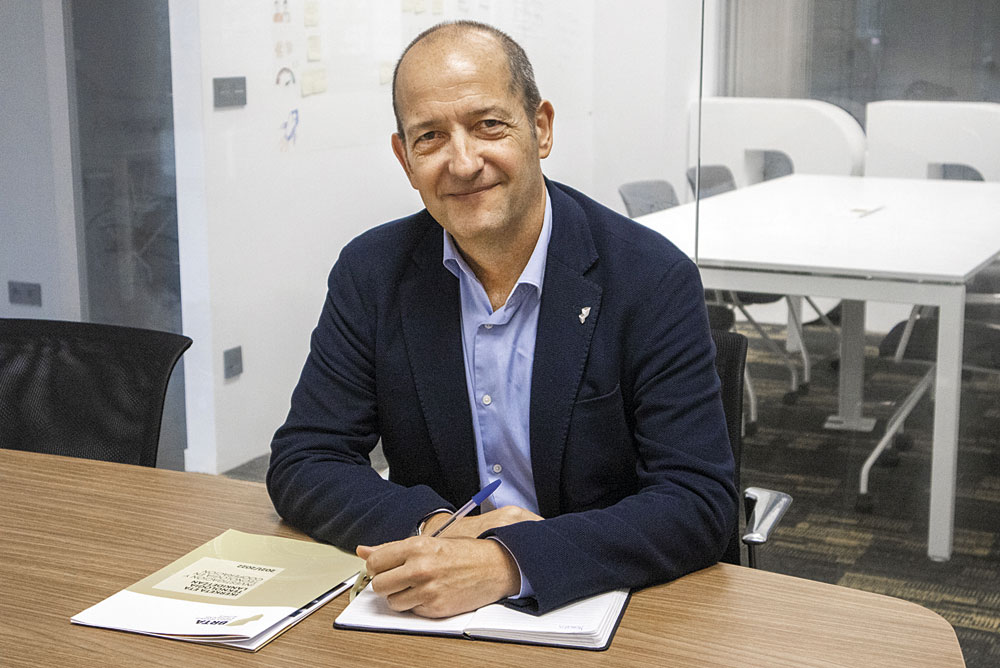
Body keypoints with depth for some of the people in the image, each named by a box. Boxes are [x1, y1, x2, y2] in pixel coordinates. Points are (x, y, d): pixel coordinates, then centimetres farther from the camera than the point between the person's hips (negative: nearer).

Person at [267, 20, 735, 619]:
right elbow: (302, 464, 0)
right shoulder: (371, 273, -1)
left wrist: (508, 562, -28)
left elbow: (700, 503, -15)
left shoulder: (654, 280, -10)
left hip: (603, 602, -1)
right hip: (427, 612, 2)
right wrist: (434, 528, -19)